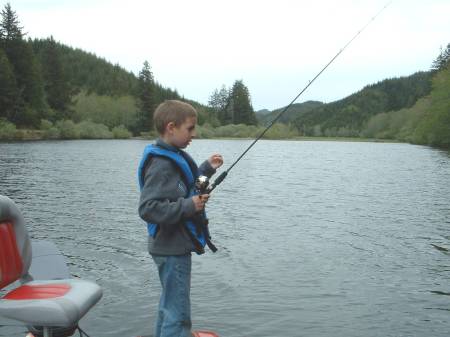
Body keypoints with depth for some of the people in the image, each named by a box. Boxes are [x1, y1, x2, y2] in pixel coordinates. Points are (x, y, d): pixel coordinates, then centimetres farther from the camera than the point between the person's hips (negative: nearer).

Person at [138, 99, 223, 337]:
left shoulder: (174, 157, 10)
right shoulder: (160, 164, -21)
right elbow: (148, 208, -28)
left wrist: (207, 168, 14)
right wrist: (189, 206, -26)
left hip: (176, 246, 10)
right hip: (172, 249, -10)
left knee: (169, 305, 24)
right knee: (178, 315, -4)